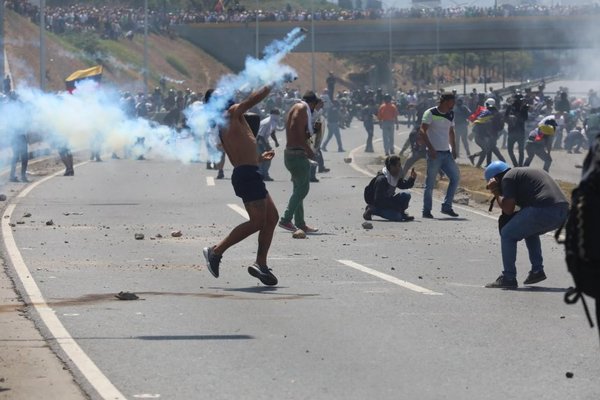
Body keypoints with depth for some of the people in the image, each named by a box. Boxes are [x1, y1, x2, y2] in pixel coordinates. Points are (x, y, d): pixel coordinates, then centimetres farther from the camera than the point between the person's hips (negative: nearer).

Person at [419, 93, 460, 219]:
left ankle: (447, 207, 9)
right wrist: (430, 148, -20)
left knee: (455, 176, 0)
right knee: (430, 183, -3)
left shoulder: (450, 115, 12)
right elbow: (422, 131, -14)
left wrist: (453, 148, 12)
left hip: (446, 153, 7)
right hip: (434, 153, -7)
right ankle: (426, 210, 6)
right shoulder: (430, 113, -9)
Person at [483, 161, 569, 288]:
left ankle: (508, 278, 4)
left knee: (507, 234, 5)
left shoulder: (508, 178, 6)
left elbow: (508, 209, -2)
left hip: (543, 210, -9)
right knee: (529, 231, 34)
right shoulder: (524, 172, 33)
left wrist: (496, 194, 14)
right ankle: (537, 271, 26)